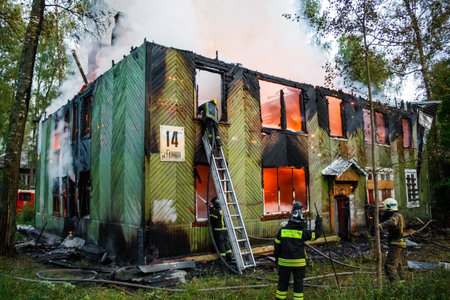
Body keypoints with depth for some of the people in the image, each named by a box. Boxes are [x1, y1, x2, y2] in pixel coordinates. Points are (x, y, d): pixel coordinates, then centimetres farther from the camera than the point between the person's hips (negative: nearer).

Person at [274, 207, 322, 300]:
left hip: (284, 262, 2)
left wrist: (276, 258, 14)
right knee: (298, 283, 10)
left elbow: (277, 246, 1)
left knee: (283, 282, 13)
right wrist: (318, 221, 12)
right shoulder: (302, 232, -10)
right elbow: (316, 234, 0)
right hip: (298, 263, -2)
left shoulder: (282, 231, -3)